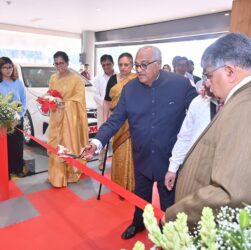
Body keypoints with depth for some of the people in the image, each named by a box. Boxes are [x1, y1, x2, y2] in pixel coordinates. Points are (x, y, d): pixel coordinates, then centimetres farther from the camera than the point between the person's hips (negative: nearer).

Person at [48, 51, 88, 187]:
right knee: (55, 145, 8)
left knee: (70, 144, 2)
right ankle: (57, 174, 21)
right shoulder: (53, 78, 11)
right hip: (56, 117, 6)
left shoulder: (76, 79, -7)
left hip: (70, 117, -5)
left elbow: (79, 98, -11)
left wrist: (64, 103, -20)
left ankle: (71, 172, 18)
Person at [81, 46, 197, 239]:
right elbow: (115, 119, -9)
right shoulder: (129, 88, -6)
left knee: (169, 200, 20)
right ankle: (139, 223, 53)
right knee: (141, 195, 25)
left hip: (171, 158, -2)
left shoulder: (181, 84, -14)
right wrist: (97, 142, -22)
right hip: (142, 157, 3)